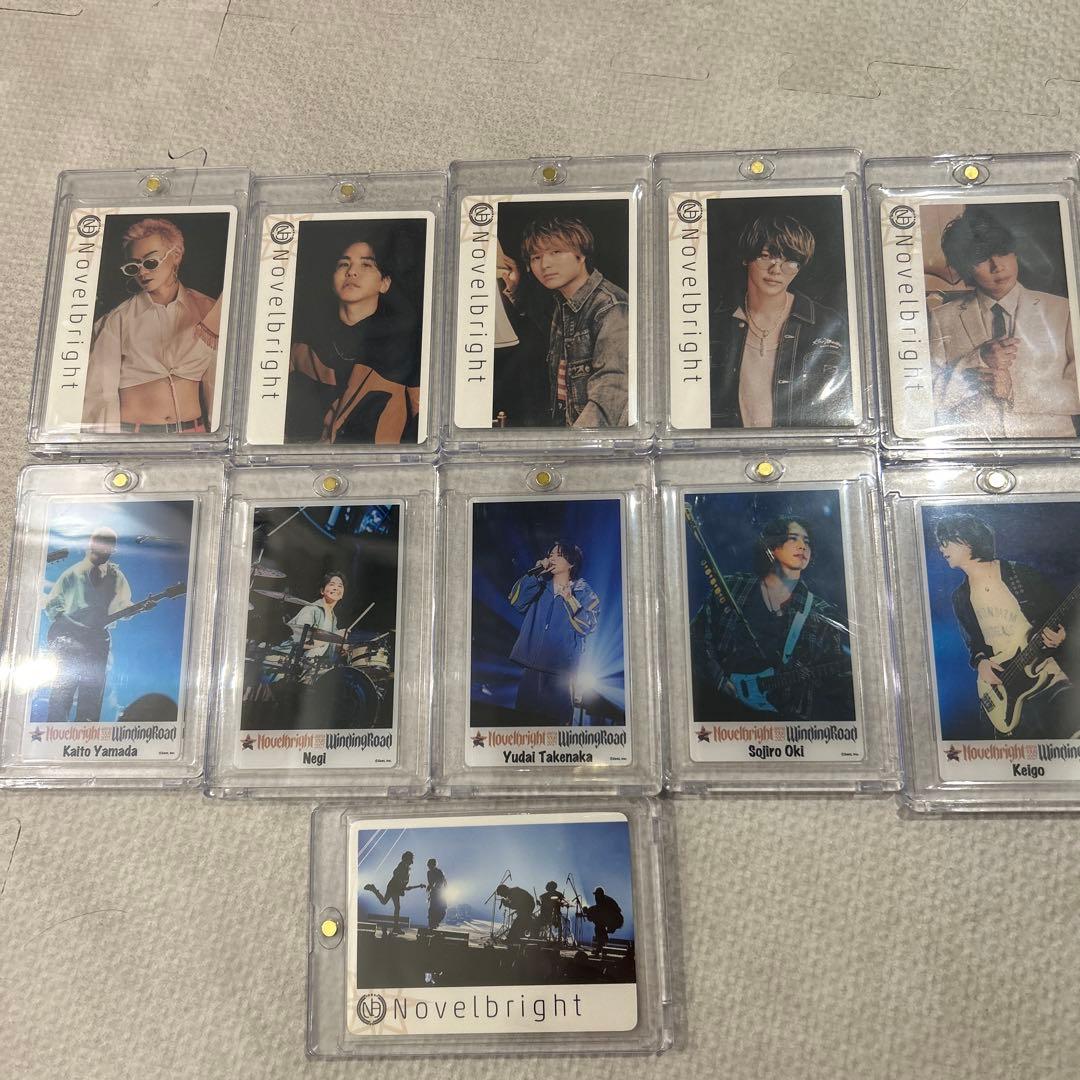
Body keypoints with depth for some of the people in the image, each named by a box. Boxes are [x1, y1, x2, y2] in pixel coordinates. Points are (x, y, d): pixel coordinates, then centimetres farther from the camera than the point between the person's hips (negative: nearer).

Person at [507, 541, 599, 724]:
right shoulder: (540, 587, 13)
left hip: (560, 671, -3)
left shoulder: (582, 592, 3)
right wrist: (535, 573, -9)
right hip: (532, 666, 4)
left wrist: (569, 600, -16)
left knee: (556, 719, -1)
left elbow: (588, 625, -9)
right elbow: (516, 601, -5)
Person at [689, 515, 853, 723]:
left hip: (783, 715, 2)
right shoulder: (731, 589, 7)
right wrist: (719, 680, -3)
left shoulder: (822, 616, 9)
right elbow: (697, 635, 8)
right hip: (723, 707, -1)